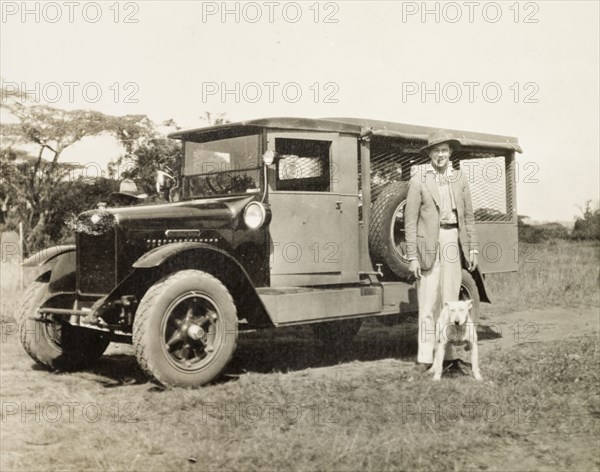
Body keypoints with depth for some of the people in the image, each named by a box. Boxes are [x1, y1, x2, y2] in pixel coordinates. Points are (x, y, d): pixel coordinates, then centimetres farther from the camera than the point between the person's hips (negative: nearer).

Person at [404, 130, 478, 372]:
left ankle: (449, 355, 16)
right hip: (428, 242, -4)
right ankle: (425, 358, 3)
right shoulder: (419, 180, -3)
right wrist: (412, 257, -9)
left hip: (453, 241, 4)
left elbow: (468, 216, 13)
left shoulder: (459, 178, 9)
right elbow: (410, 221, -4)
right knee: (428, 302, -3)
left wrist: (472, 248, 8)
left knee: (450, 301, 9)